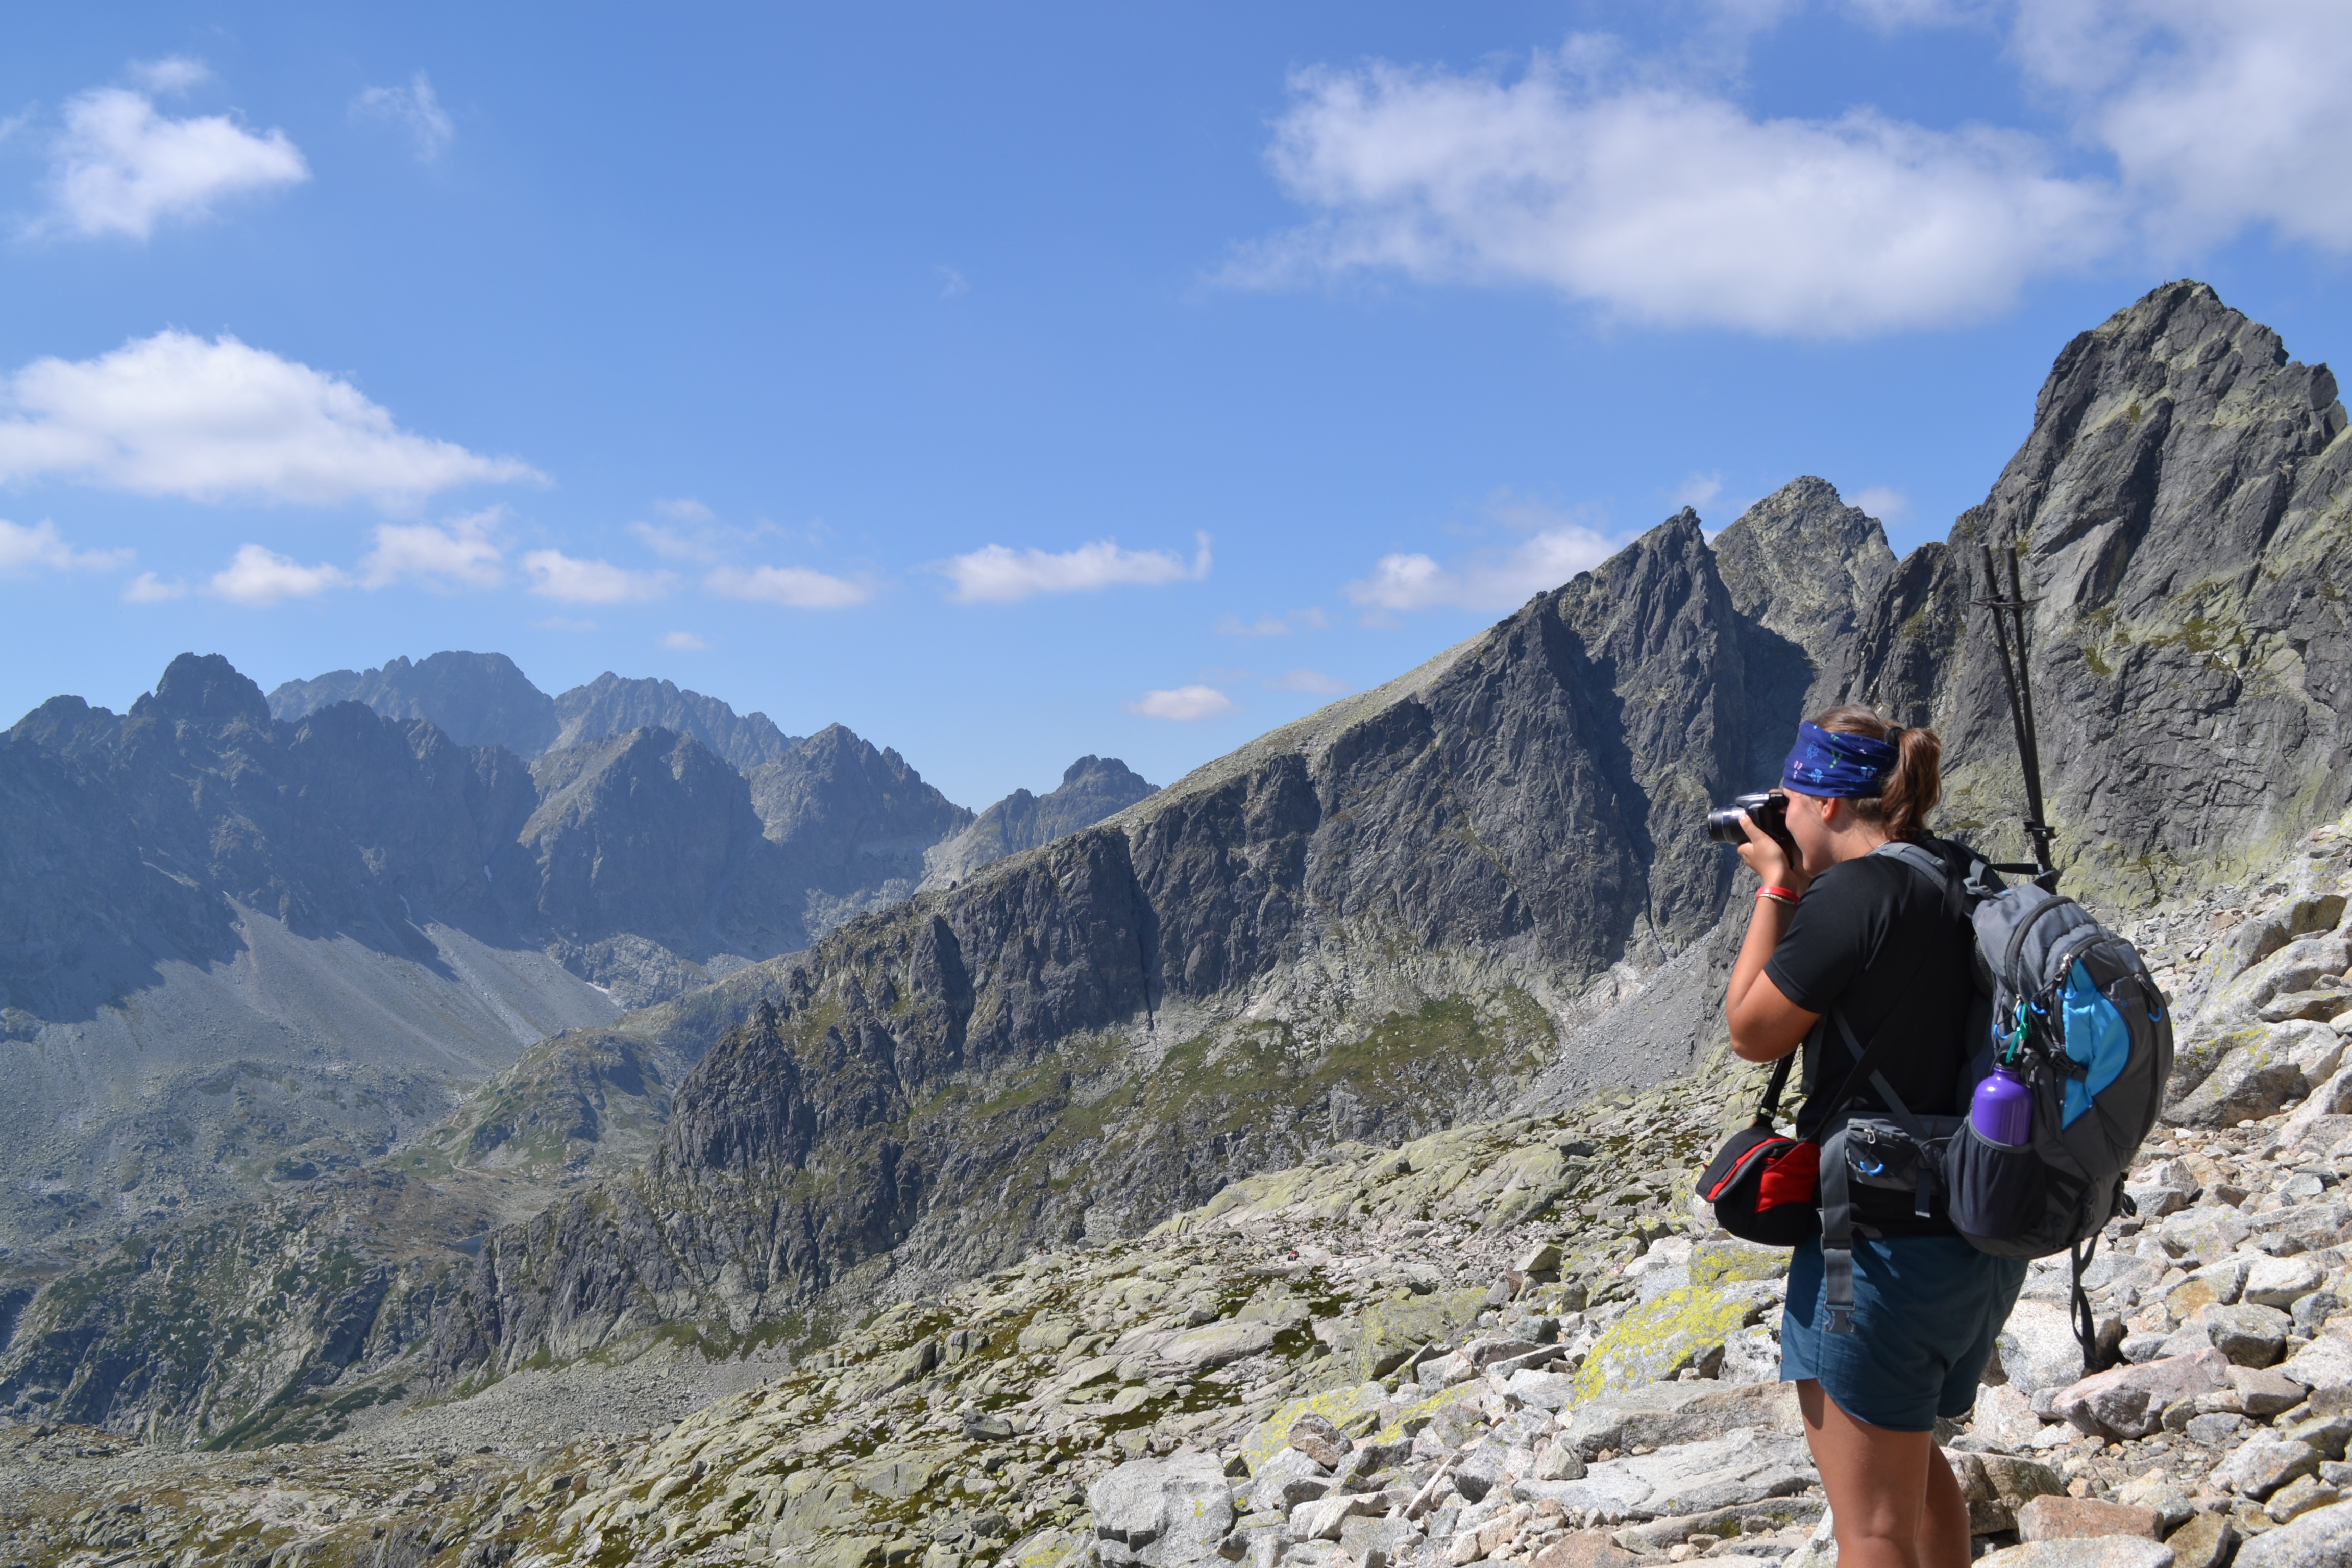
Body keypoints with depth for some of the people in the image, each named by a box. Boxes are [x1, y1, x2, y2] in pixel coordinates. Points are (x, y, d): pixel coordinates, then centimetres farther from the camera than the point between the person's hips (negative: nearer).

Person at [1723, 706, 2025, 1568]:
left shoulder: (1853, 894, -20)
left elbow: (1752, 1032, -10)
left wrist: (1777, 888, -2)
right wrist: (1800, 893, 11)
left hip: (1884, 1249, -9)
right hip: (1984, 1241, 9)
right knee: (1912, 1455, 30)